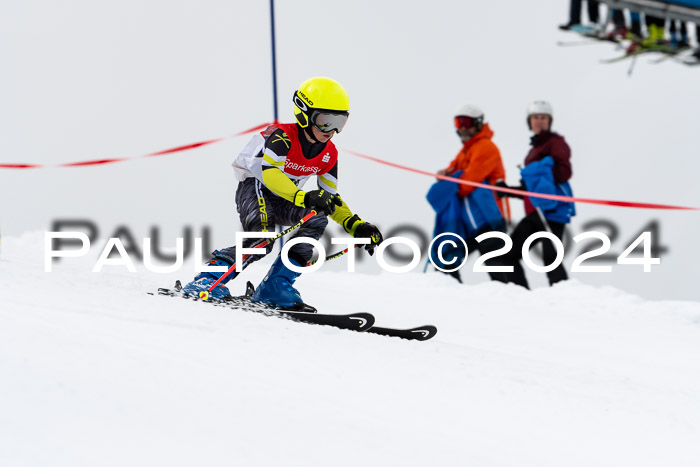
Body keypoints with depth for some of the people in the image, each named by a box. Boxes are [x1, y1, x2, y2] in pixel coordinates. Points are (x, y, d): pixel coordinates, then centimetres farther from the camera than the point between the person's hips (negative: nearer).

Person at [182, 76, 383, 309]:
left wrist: (356, 226, -6)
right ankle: (210, 279, -21)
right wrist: (303, 197, -50)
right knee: (262, 239, -33)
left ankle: (276, 286, -19)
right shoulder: (283, 136, -22)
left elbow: (331, 198, 8)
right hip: (254, 188, -7)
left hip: (284, 200, 7)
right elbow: (268, 172, -38)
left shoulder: (328, 155, -1)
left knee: (317, 218, -22)